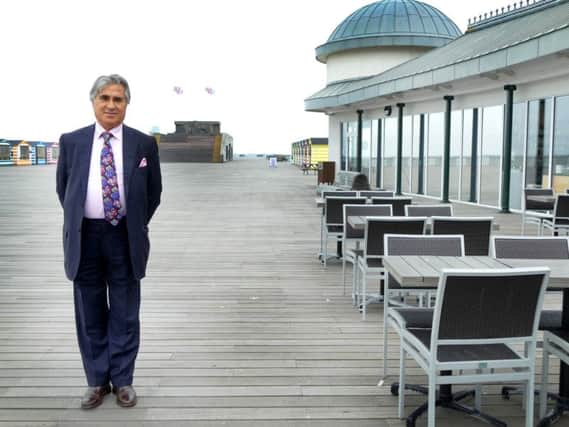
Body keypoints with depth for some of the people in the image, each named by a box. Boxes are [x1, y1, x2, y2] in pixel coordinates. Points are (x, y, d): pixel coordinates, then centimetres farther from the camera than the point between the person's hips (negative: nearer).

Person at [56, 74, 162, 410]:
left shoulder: (144, 144, -1)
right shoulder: (71, 142, 3)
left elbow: (154, 192, 8)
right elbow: (63, 188, 13)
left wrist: (137, 227, 6)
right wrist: (76, 223, 9)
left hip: (125, 238, -1)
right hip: (84, 238, 1)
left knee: (125, 315, 8)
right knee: (90, 315, 10)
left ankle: (123, 380, 22)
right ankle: (97, 381, 25)